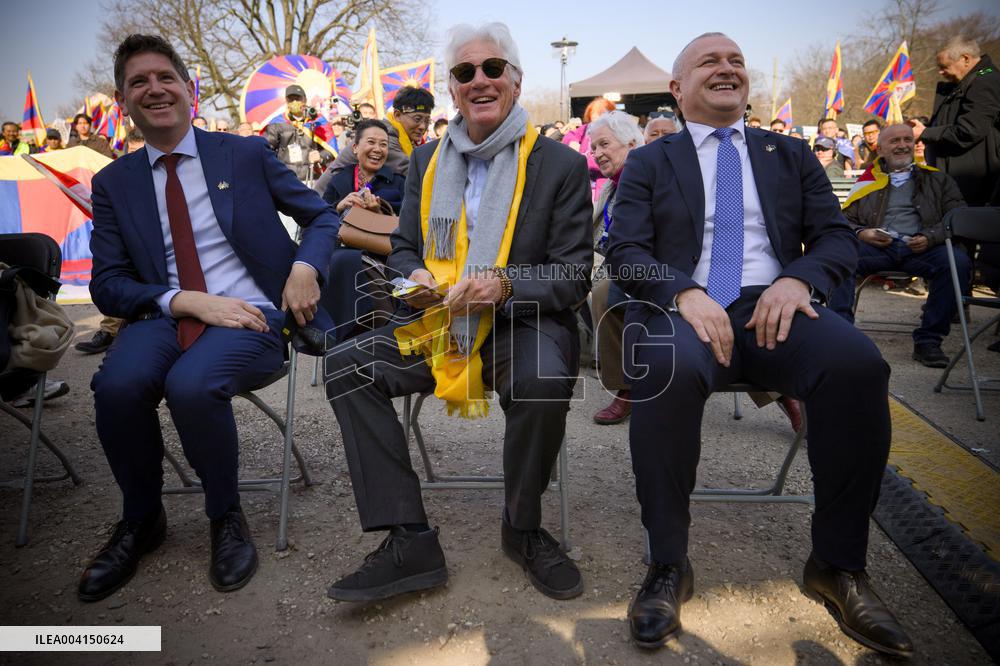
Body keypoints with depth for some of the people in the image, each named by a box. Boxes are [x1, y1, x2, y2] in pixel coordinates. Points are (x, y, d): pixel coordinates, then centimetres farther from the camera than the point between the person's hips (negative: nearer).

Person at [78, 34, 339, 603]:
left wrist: (306, 266, -9)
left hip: (251, 315, -2)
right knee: (117, 384, -29)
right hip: (165, 317, 3)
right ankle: (141, 520, 1)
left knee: (191, 383, -33)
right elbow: (108, 283, 5)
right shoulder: (113, 182, 13)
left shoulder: (248, 154, 9)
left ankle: (227, 518, -4)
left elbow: (324, 216, 13)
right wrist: (189, 301, -13)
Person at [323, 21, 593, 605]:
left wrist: (507, 286, -23)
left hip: (523, 321, -3)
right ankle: (410, 540, -15)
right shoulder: (428, 162, 13)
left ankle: (523, 529, -7)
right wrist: (414, 277, -7)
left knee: (545, 381, -37)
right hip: (439, 321, 4)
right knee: (345, 366, -18)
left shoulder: (561, 166, 0)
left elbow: (574, 274, -5)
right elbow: (405, 247, 18)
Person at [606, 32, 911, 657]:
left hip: (772, 305, 2)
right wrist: (684, 292, -18)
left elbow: (840, 237, 13)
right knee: (668, 370, -37)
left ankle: (839, 563, -12)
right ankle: (669, 564, -19)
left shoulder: (792, 154, 22)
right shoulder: (648, 162, 15)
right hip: (682, 306, -2)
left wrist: (798, 278, -10)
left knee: (859, 364, -29)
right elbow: (625, 252, 2)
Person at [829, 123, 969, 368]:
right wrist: (861, 233, -6)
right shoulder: (868, 181, 24)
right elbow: (845, 218, 18)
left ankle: (928, 340, -20)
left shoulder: (937, 179, 25)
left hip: (924, 248, 1)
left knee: (958, 262, -31)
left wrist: (931, 238, -6)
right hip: (875, 247, 0)